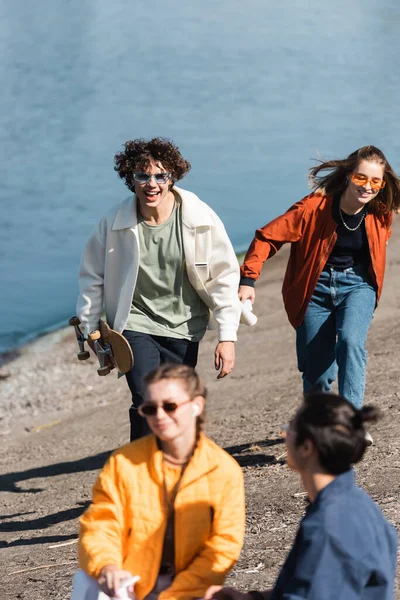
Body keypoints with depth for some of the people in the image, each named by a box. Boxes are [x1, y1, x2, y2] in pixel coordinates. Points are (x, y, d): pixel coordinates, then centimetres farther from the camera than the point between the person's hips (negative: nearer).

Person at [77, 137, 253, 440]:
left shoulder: (200, 219, -13)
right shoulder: (115, 223, -11)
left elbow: (224, 276, -6)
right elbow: (92, 276, 3)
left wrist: (227, 337, -10)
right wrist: (90, 331, 6)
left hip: (183, 327, 1)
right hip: (136, 322, -1)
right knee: (147, 404, -20)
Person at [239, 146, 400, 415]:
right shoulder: (316, 206, -22)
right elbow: (267, 236, -18)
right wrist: (248, 279, -27)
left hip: (358, 284, 1)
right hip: (317, 286, -1)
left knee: (351, 340, -29)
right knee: (318, 371, 2)